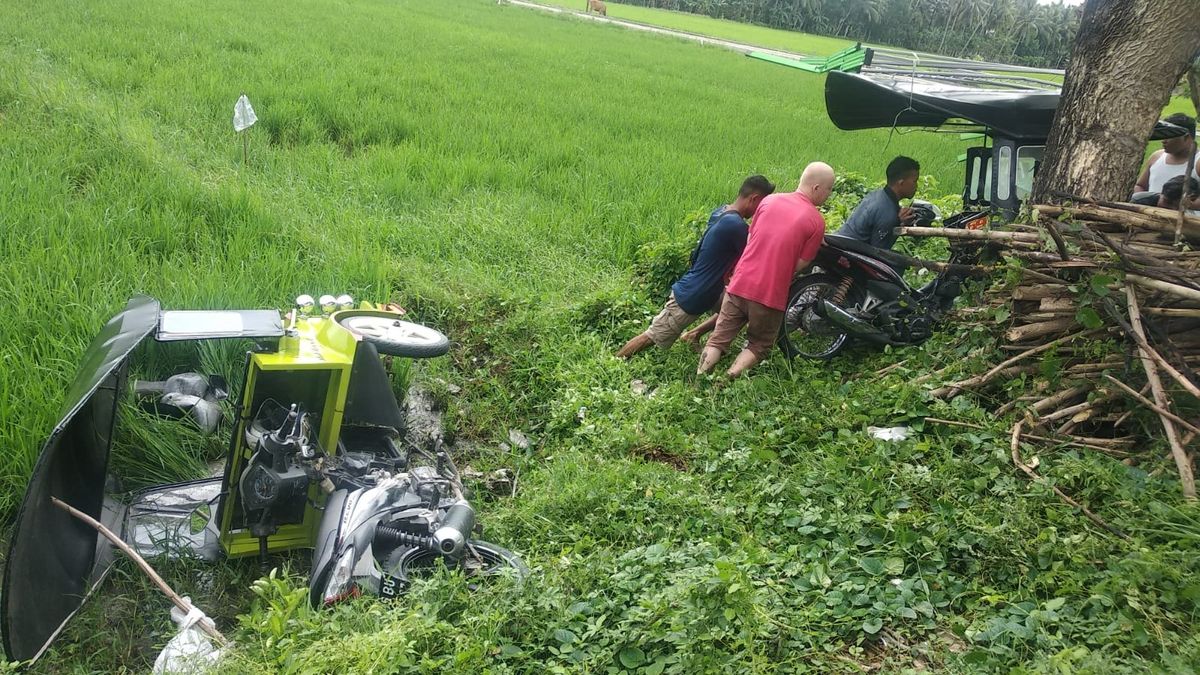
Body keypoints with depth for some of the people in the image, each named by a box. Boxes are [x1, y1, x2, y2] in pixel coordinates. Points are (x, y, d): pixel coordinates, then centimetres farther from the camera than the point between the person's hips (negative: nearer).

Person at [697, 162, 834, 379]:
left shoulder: (769, 200, 5)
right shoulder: (816, 222, -8)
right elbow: (799, 265, -4)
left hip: (740, 284, 3)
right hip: (771, 295, -3)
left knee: (718, 340, 12)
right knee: (759, 345, 17)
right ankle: (731, 378, -6)